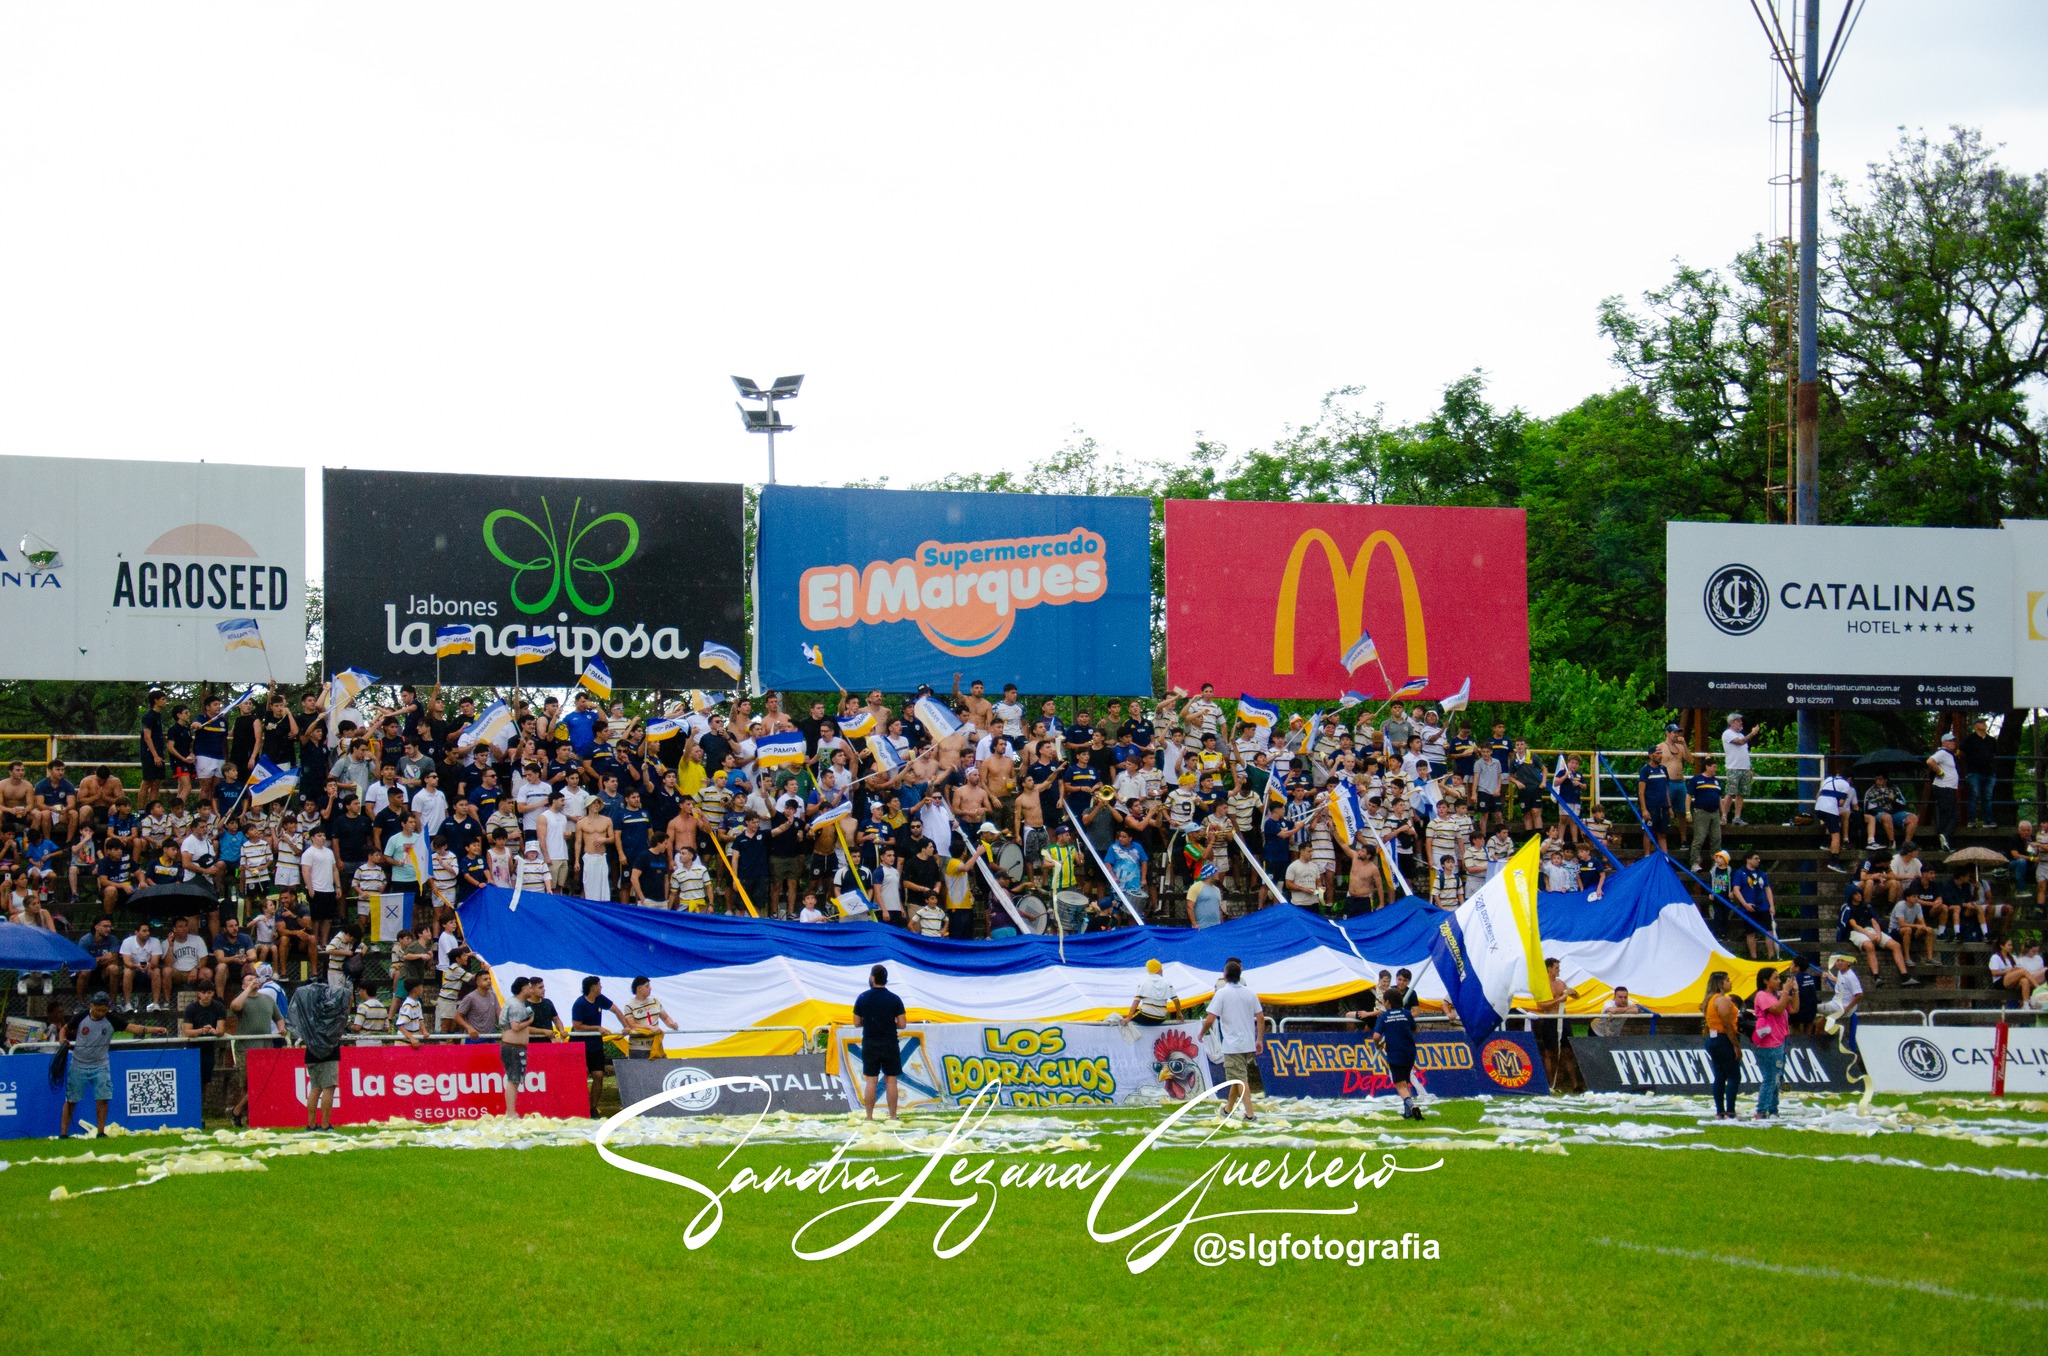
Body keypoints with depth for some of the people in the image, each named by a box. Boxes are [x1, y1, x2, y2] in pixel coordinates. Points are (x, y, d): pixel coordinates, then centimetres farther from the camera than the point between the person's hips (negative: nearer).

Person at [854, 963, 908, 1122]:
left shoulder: (862, 999, -3)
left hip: (870, 1045, 1)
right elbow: (902, 1024, -5)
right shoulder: (894, 1000, -5)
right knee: (891, 1080, 5)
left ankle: (869, 1117, 5)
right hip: (890, 1045, -1)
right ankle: (892, 1116, 5)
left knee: (870, 1080, 5)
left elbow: (857, 1022, 3)